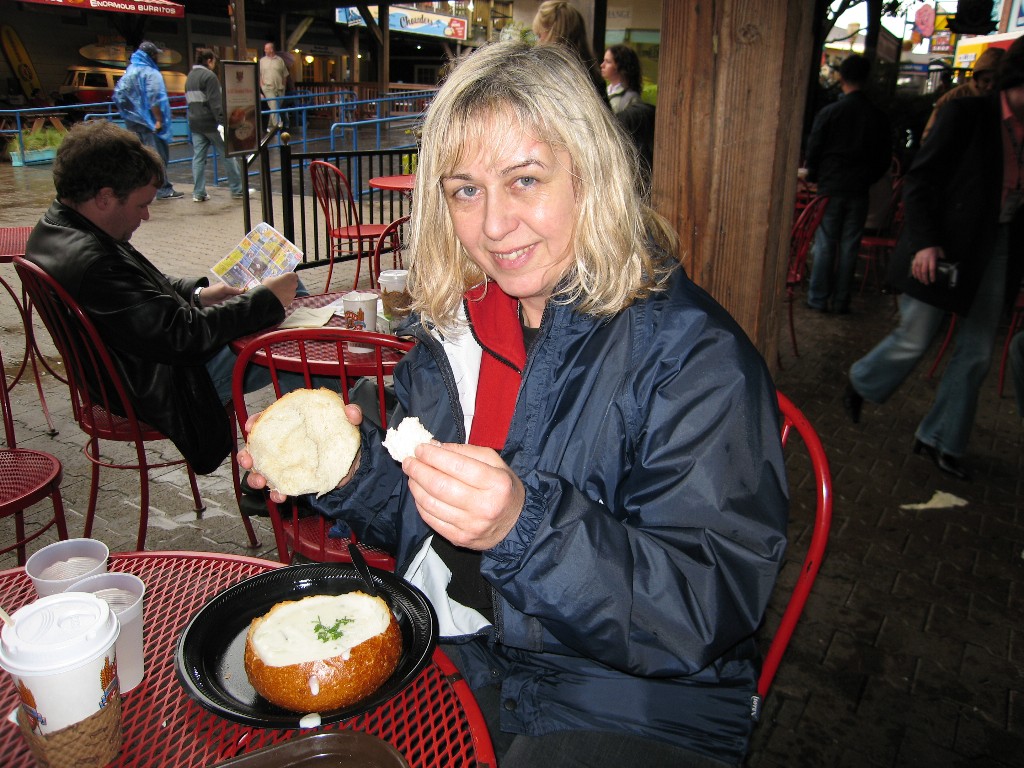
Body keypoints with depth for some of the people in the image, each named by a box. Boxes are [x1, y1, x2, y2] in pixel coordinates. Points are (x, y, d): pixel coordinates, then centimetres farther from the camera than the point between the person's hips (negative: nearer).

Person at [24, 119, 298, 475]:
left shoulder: (54, 228, 0)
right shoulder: (93, 263, -33)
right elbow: (184, 336, -30)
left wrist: (197, 293, 0)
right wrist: (266, 299, -22)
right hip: (168, 390, -11)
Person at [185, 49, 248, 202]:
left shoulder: (190, 77, 16)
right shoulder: (209, 76, -11)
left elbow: (190, 100, 18)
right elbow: (215, 102, -19)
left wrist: (194, 117, 18)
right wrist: (223, 121, -22)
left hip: (195, 124, 8)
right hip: (210, 122, -8)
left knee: (198, 157, 6)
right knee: (229, 154, 3)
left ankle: (198, 193, 4)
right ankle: (237, 190, 7)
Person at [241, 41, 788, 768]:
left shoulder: (695, 353, -18)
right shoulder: (453, 324, 2)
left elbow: (712, 610, -22)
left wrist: (527, 526, -35)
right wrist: (352, 473, -9)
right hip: (451, 665, 5)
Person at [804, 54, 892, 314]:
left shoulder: (829, 112, -8)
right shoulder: (878, 117, 1)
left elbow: (813, 150, -3)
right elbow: (885, 158, 7)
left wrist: (813, 177, 13)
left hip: (831, 187, -2)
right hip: (860, 190, 2)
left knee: (825, 244, 4)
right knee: (850, 246, 7)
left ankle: (818, 299, 7)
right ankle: (841, 301, 12)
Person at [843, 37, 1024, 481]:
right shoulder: (967, 115, -8)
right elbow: (920, 181, -9)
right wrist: (925, 241, -19)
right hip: (946, 246, -6)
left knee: (977, 353, 7)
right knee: (913, 340, 1)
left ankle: (940, 440, 21)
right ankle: (860, 384, 32)